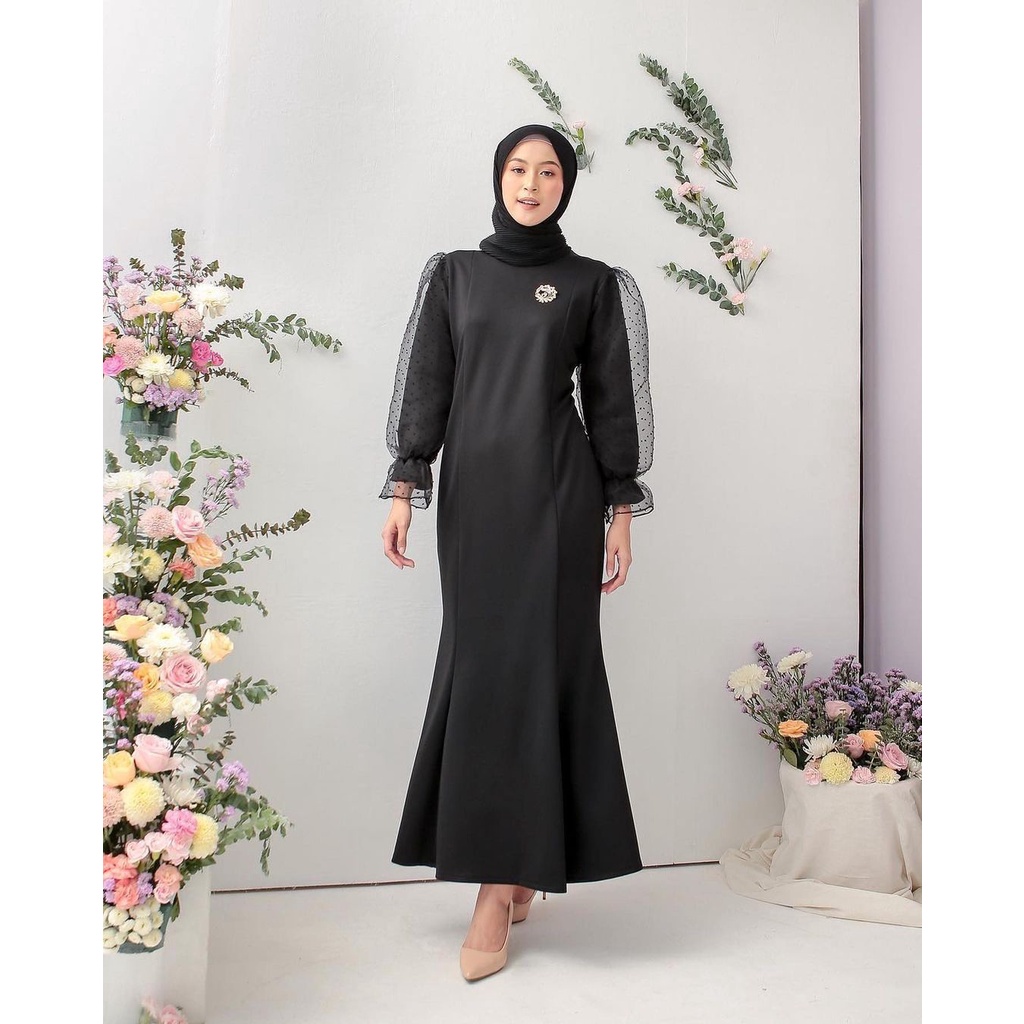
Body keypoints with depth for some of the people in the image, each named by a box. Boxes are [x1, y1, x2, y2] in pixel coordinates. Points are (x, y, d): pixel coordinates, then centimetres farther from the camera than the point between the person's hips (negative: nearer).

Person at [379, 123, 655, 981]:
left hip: (557, 492, -2)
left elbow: (611, 395, 5)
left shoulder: (596, 284, 8)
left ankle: (498, 889, 2)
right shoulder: (452, 274, 13)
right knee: (480, 665, 2)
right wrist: (404, 487, 0)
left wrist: (622, 509, 0)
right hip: (473, 488, 3)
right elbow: (425, 383, 8)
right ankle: (516, 870, 16)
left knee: (536, 665, -4)